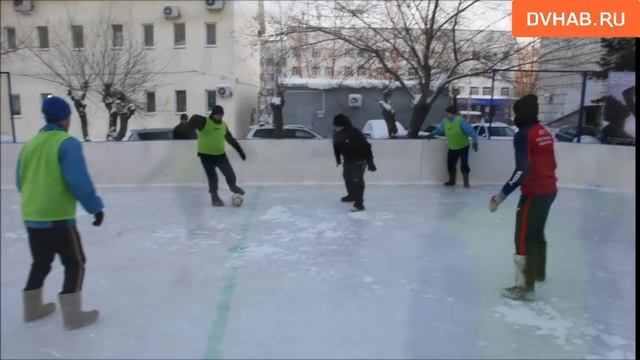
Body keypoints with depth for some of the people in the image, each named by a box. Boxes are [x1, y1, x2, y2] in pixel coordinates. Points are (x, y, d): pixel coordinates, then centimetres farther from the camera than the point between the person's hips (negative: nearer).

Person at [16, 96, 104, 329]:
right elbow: (78, 181, -20)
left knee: (41, 262, 23)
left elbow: (21, 182, 17)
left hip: (31, 218, 7)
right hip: (58, 218, -7)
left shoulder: (29, 145, 10)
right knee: (75, 263, 5)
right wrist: (95, 206, -12)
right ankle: (72, 315, 6)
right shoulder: (68, 143, -12)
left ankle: (32, 309, 35)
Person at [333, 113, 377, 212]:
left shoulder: (354, 133, -32)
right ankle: (352, 195, 44)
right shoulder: (337, 133, -10)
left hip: (359, 159, -8)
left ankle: (359, 203, -12)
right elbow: (336, 145, 10)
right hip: (347, 159, 8)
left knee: (357, 180, -16)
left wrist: (370, 161, -29)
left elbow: (366, 146, -29)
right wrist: (337, 157, 18)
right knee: (347, 177, 21)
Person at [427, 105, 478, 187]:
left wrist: (475, 142, -30)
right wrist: (432, 134, 14)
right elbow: (439, 130, 15)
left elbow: (470, 131, -26)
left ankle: (466, 183, 3)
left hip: (463, 147, -6)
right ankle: (452, 181, 30)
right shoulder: (445, 121, -5)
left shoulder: (460, 121, -25)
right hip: (452, 148, 6)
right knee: (450, 164, 12)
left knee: (464, 165, -9)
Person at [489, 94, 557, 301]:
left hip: (534, 193, -9)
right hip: (549, 190, 9)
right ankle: (538, 272, 41)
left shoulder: (523, 135, -17)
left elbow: (522, 170, -25)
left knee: (523, 238, -4)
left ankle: (525, 287, -1)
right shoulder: (544, 133, 10)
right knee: (537, 232, 24)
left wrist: (502, 195, -26)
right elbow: (551, 163, 18)